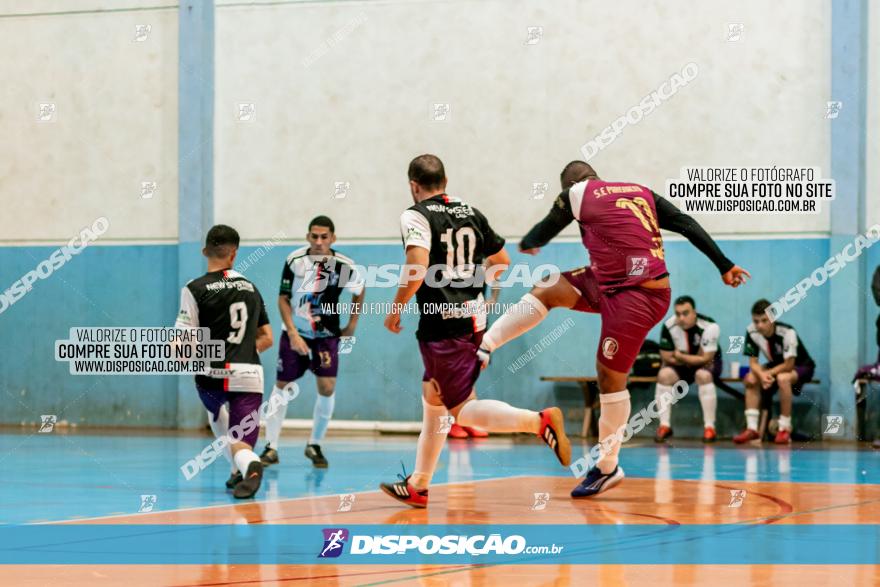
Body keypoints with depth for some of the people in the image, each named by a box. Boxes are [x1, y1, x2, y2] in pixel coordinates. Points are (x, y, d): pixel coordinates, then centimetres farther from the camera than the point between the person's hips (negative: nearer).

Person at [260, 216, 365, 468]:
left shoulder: (344, 266, -14)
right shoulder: (295, 260, -15)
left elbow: (359, 291, 8)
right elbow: (283, 299, -8)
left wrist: (352, 325, 9)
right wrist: (293, 334, -16)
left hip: (327, 336, 0)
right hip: (294, 333, 0)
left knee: (327, 388, -10)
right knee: (281, 385, 1)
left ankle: (314, 445, 8)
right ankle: (271, 447, 10)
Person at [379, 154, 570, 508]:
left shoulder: (415, 215, -8)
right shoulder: (470, 212, 13)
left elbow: (417, 266, -23)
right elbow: (502, 260, 21)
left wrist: (395, 309, -10)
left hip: (443, 322, -8)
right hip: (475, 316, 8)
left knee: (462, 410, -7)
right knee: (433, 398, 20)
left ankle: (539, 421, -27)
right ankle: (418, 486, 27)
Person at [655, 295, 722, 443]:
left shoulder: (709, 327, -28)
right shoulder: (669, 326, -21)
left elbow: (705, 359, -27)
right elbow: (667, 357, -15)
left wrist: (680, 356, -22)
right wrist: (693, 359, -19)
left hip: (708, 363, -3)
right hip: (682, 364, 3)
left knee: (703, 375, -35)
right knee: (664, 374, -25)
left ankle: (709, 427, -27)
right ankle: (664, 425, -15)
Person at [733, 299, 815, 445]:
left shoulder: (787, 333, -33)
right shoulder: (752, 332, -19)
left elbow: (788, 365, -30)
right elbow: (753, 363, -14)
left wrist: (768, 373, -28)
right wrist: (762, 375, -35)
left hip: (801, 366, -6)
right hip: (777, 365, 6)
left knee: (783, 378, -36)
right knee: (750, 379, -17)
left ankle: (785, 429, -26)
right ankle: (752, 428, -14)